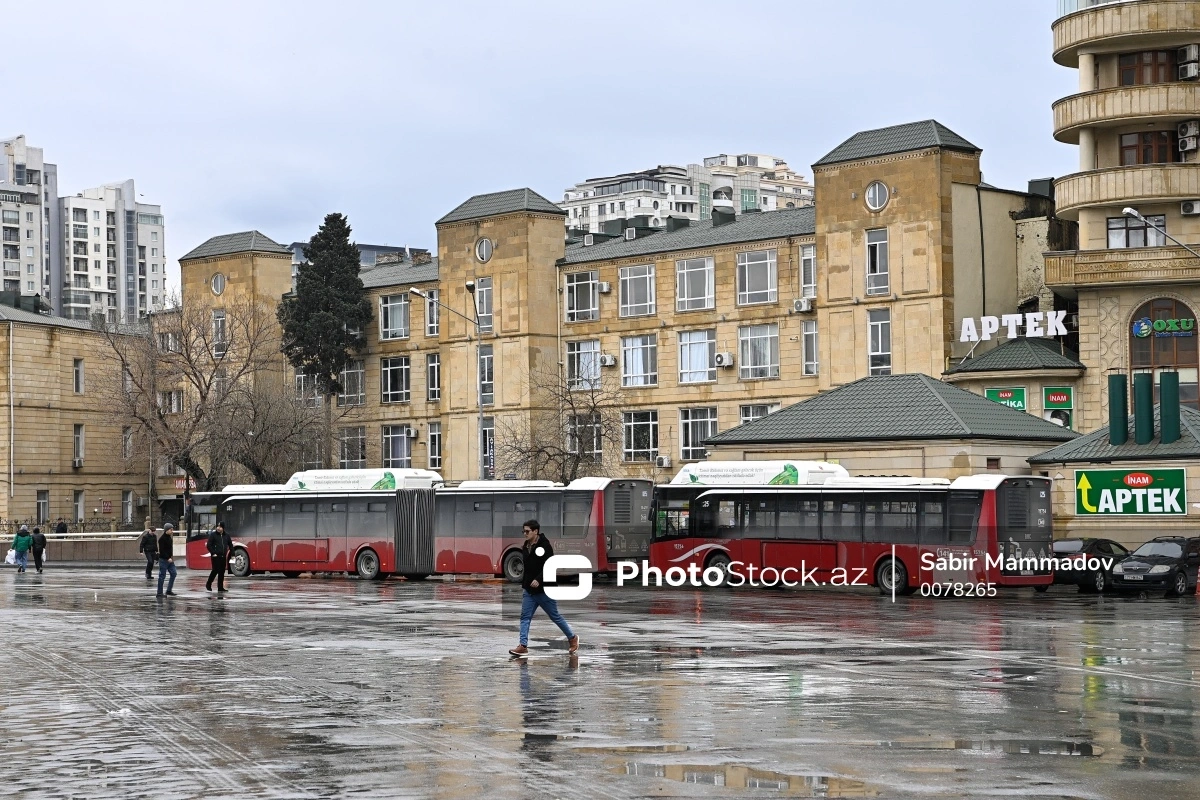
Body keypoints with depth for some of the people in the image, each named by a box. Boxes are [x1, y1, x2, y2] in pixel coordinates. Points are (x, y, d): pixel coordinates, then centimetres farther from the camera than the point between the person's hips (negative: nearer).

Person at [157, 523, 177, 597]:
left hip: (170, 559, 8)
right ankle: (160, 592, 2)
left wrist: (171, 557, 7)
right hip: (163, 559, -8)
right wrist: (168, 558, -22)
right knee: (162, 576, -3)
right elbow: (162, 550, -19)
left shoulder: (170, 537, 11)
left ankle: (169, 590, 13)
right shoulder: (162, 539, -14)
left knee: (173, 573, 6)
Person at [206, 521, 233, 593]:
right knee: (215, 570, -11)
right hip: (216, 557, -5)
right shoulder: (213, 535, -2)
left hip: (223, 557, 5)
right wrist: (213, 553, -12)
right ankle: (208, 584, 7)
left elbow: (230, 545, 20)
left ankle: (220, 588, 8)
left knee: (222, 572, 4)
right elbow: (209, 545, -6)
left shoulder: (226, 536, 11)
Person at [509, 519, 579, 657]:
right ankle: (523, 645, -3)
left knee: (555, 616, 4)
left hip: (543, 589, -7)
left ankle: (572, 638, 21)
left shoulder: (544, 545, -14)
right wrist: (524, 585, 18)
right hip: (529, 590, 7)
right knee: (525, 617, -2)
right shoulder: (526, 546, 10)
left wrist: (539, 580, -28)